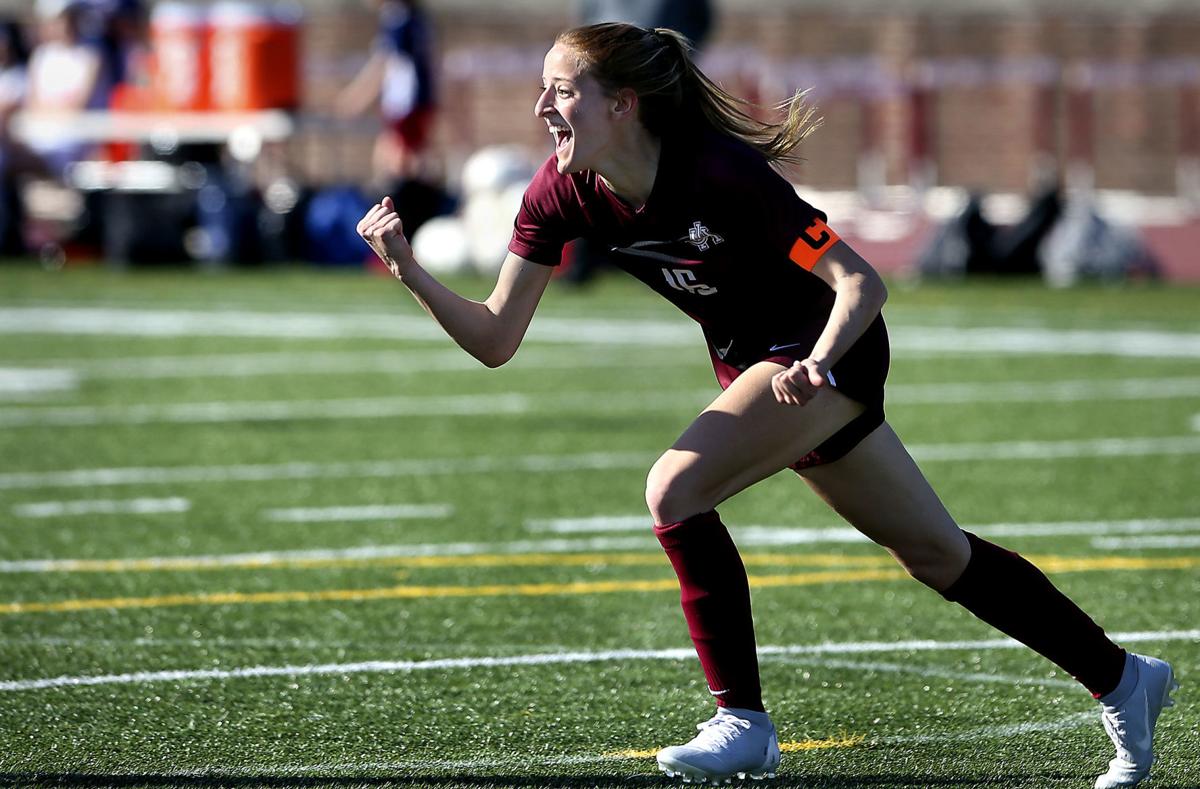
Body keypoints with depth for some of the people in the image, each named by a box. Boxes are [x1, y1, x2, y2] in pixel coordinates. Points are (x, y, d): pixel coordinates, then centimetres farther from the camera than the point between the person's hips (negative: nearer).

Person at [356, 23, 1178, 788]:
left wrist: (817, 362, -46)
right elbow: (496, 338, -10)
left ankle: (742, 722, -14)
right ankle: (1123, 678, 28)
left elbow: (861, 283, -29)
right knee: (936, 552, 14)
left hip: (831, 352, -7)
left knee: (674, 488, -25)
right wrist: (411, 271, -24)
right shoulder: (562, 194, -12)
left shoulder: (718, 170, -30)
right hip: (756, 364, 7)